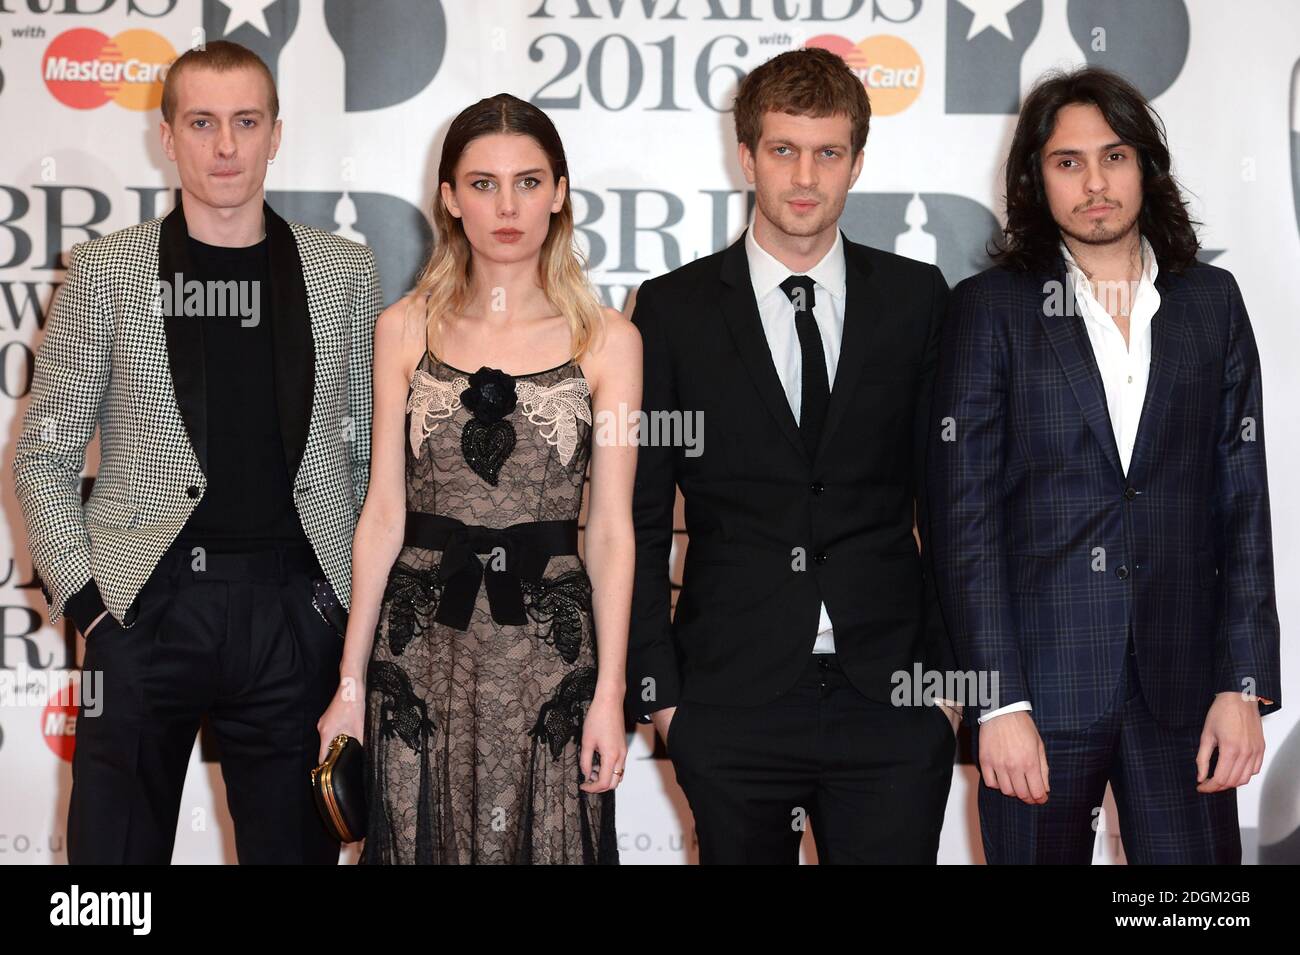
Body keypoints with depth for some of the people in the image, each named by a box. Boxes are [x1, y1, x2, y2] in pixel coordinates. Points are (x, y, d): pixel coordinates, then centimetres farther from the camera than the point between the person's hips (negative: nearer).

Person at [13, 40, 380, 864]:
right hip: (146, 609, -1)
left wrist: (363, 594, 2)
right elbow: (43, 457, 4)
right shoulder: (107, 271, 2)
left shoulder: (345, 272, 6)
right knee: (117, 843, 6)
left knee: (295, 843, 9)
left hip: (295, 611, 1)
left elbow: (370, 454, 9)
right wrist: (80, 593, -5)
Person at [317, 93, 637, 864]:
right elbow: (384, 513, 5)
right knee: (422, 840, 8)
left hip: (547, 642, -1)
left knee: (546, 840, 6)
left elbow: (611, 530, 0)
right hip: (422, 637, 1)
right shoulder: (405, 329, 4)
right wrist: (350, 682, 2)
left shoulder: (608, 340, 1)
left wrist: (610, 695, -5)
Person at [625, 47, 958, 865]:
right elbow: (640, 519, 3)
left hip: (892, 701, 1)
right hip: (731, 700, 0)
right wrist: (657, 688, -2)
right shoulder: (673, 310, 2)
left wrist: (950, 671, 3)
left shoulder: (917, 299, 5)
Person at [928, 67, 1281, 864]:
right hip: (1043, 684, -2)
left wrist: (1244, 684, 0)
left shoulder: (1211, 301, 10)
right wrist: (1000, 701, -11)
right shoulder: (991, 306, 2)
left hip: (1181, 685, 2)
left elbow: (1242, 499, 8)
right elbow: (966, 513, -3)